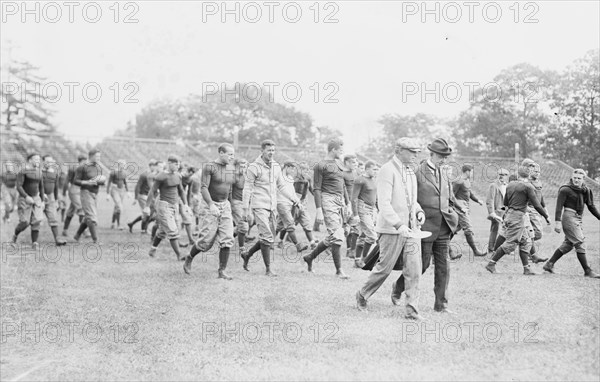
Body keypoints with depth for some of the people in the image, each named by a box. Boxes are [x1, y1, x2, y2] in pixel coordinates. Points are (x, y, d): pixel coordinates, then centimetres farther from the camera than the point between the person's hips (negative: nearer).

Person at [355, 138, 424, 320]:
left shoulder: (410, 172, 14)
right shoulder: (387, 170, -12)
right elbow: (384, 203, -21)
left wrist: (418, 211, 6)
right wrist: (399, 225, -30)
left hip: (411, 228, 7)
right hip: (392, 229, -7)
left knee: (414, 268, -2)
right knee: (385, 268, 2)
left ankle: (412, 309, 1)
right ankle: (362, 295, 25)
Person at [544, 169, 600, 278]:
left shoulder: (586, 191, 11)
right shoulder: (565, 190, -9)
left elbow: (591, 206, 18)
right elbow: (559, 206, -11)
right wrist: (557, 222, -18)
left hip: (579, 218, 8)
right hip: (569, 217, -8)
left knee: (567, 244, 12)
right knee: (580, 243, -10)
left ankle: (549, 264, 22)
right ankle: (587, 271, -7)